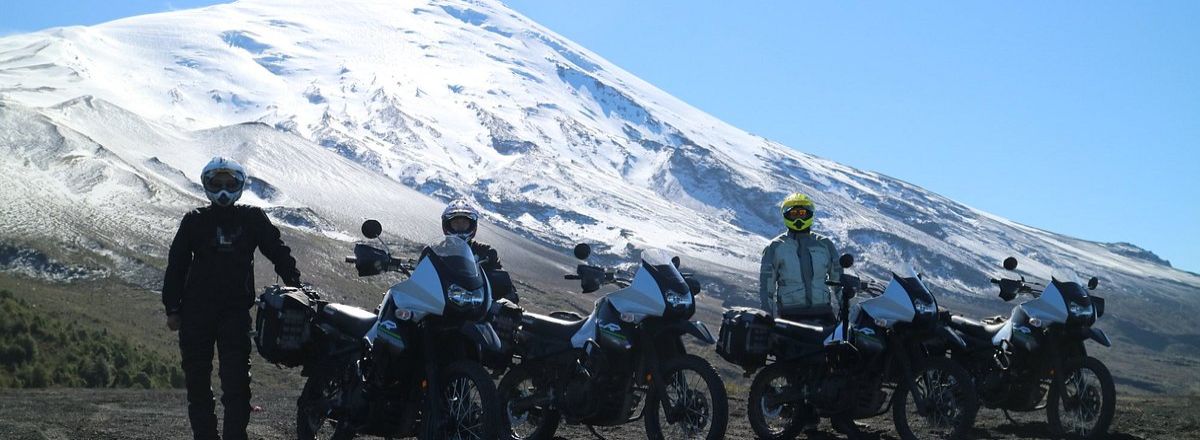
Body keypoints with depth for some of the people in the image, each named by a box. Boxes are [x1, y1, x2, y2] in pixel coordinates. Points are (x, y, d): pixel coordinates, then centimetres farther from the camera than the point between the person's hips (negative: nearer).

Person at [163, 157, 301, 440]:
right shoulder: (194, 222, 9)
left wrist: (295, 286, -8)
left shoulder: (253, 219, 8)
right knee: (197, 380, 3)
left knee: (236, 381, -9)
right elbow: (176, 266, 9)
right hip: (196, 310, 1)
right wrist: (172, 308, 3)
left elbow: (278, 252, 6)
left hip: (236, 311, -1)